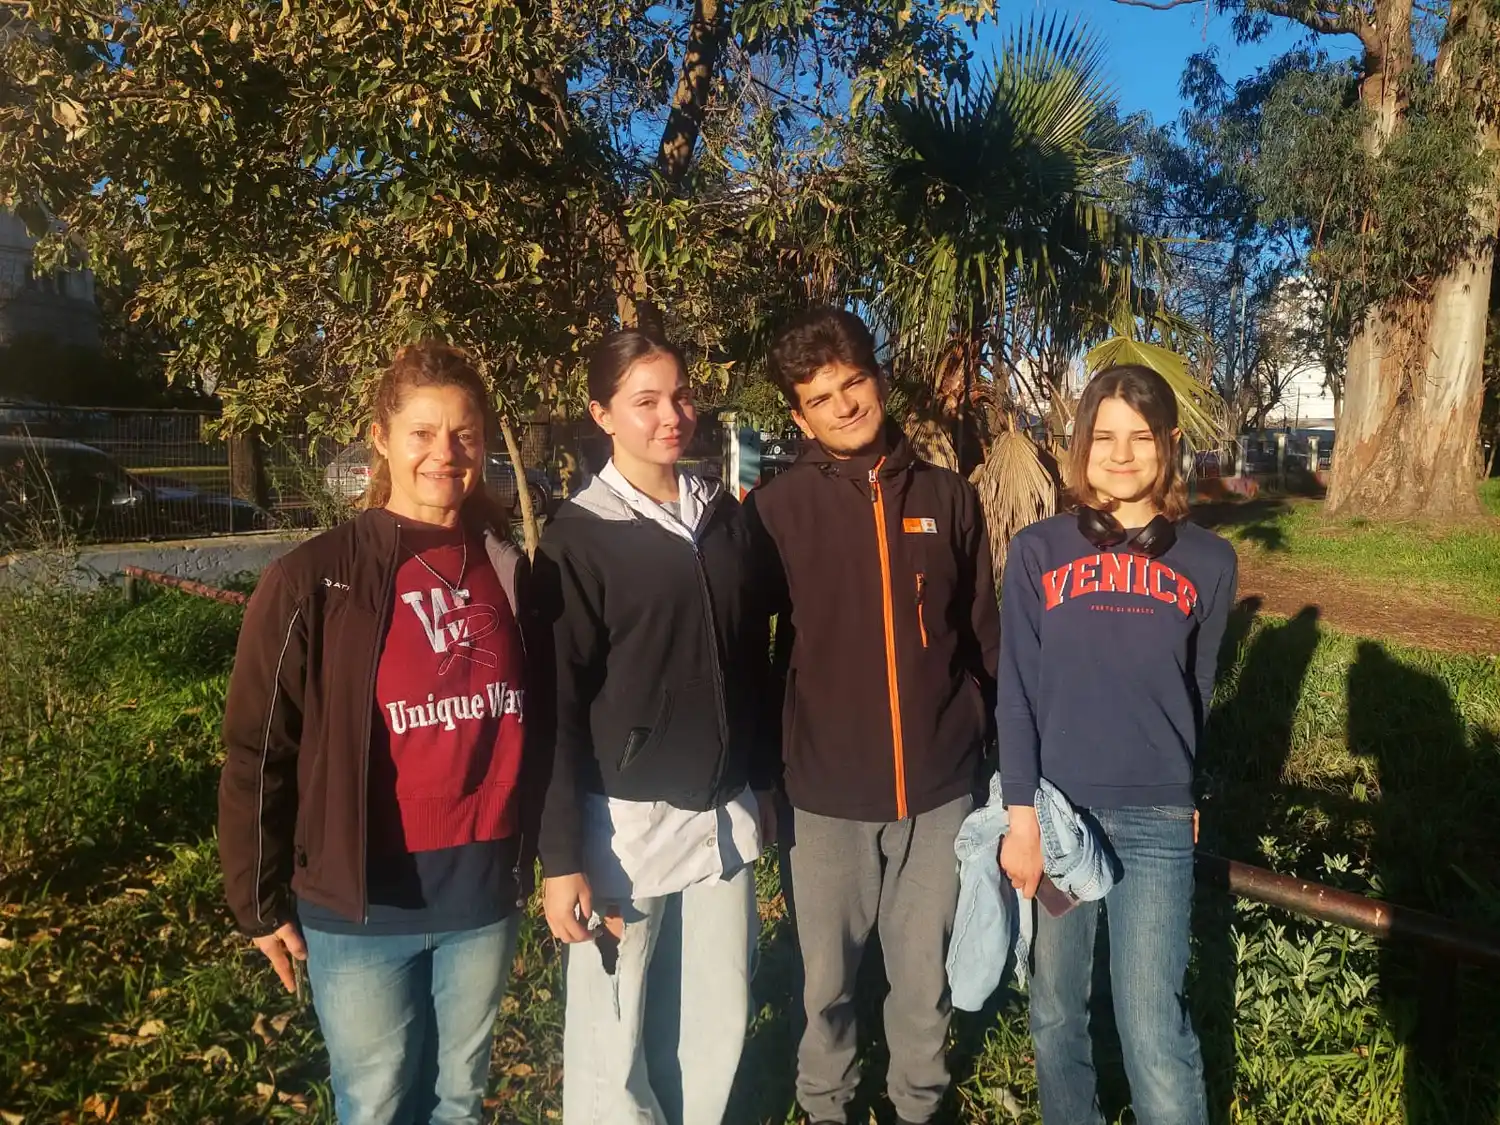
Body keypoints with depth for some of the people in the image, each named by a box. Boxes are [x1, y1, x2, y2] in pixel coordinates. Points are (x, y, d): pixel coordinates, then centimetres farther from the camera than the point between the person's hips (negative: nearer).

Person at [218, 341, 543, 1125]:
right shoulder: (314, 580, -11)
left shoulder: (507, 570, 1)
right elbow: (258, 753, -6)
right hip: (362, 902, -3)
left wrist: (536, 853, 11)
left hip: (484, 893, 4)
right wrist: (261, 902, -3)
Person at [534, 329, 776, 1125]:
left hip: (722, 816, 4)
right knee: (613, 1043, 6)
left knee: (717, 1024, 11)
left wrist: (762, 783, 15)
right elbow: (560, 703, -9)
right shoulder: (580, 535, -6)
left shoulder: (722, 515, 8)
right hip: (626, 821, -4)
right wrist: (561, 855, -12)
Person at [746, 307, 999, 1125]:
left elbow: (985, 638, 7)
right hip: (825, 788, -1)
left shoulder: (946, 497, 1)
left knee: (925, 971, 17)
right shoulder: (776, 509, -5)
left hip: (939, 784, 2)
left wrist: (1001, 753, 8)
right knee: (828, 976, 16)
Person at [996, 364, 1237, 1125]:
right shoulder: (1037, 552, -1)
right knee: (1056, 1013, 14)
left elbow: (1198, 692, 11)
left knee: (1154, 1031, -1)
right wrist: (1022, 816, -7)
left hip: (1155, 821, 0)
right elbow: (1017, 694, -3)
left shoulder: (1207, 563, 2)